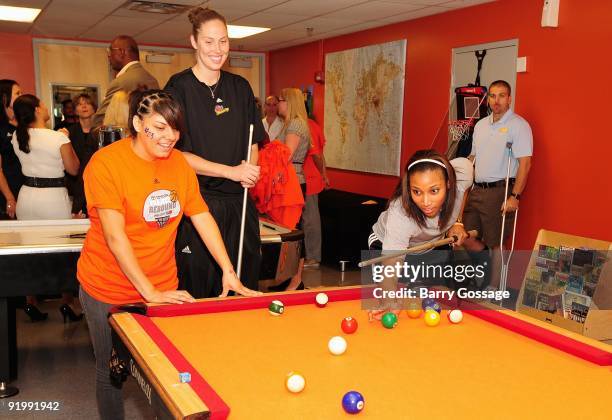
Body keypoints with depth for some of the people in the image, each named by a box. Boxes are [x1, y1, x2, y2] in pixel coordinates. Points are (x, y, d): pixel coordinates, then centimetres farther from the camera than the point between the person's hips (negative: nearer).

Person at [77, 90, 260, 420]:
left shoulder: (179, 162, -1)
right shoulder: (106, 163, -17)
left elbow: (202, 217, 2)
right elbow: (114, 235, -22)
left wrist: (229, 272, -6)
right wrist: (149, 293, -25)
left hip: (163, 286, 4)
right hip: (109, 290, -4)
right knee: (111, 371, 12)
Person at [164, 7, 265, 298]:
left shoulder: (240, 87, 11)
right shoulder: (179, 87, -4)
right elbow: (176, 152, -8)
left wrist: (250, 170, -3)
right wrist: (231, 171, -16)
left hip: (238, 203, 5)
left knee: (243, 288, 8)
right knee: (198, 290, 1)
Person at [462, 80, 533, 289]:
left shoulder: (518, 125, -7)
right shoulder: (481, 125, 15)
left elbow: (525, 163, -13)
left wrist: (514, 196, -20)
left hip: (500, 191, -7)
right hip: (477, 190, 7)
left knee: (496, 244, 1)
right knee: (467, 237, 8)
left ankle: (493, 290, 15)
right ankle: (491, 269, 31)